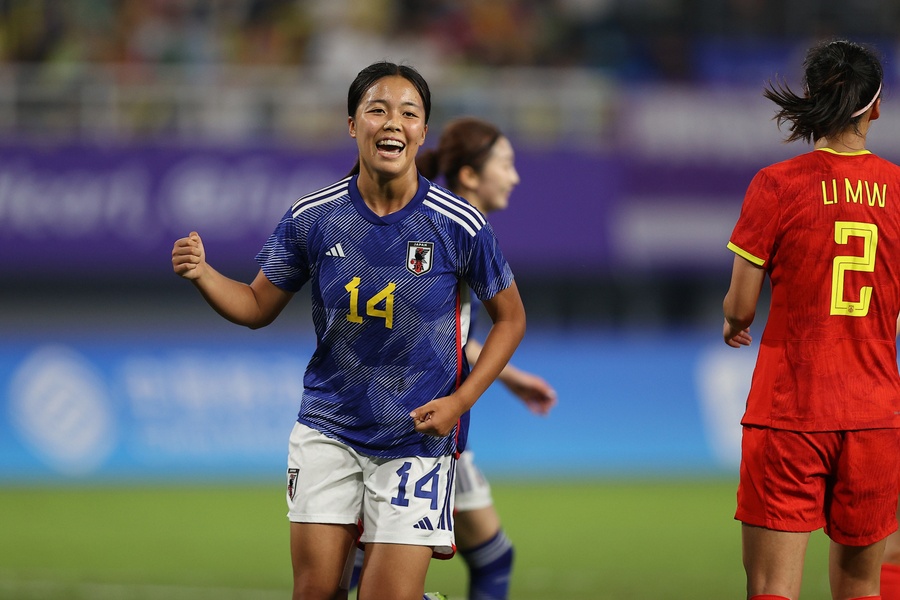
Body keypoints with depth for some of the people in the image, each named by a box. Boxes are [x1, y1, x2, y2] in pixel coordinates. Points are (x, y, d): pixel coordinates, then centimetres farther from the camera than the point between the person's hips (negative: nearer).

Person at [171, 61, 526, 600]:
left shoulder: (459, 225, -10)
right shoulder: (312, 217, -4)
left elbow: (510, 317, 2)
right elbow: (259, 307, 7)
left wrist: (460, 401, -9)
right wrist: (202, 273, -12)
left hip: (416, 438, -2)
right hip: (329, 428, 2)